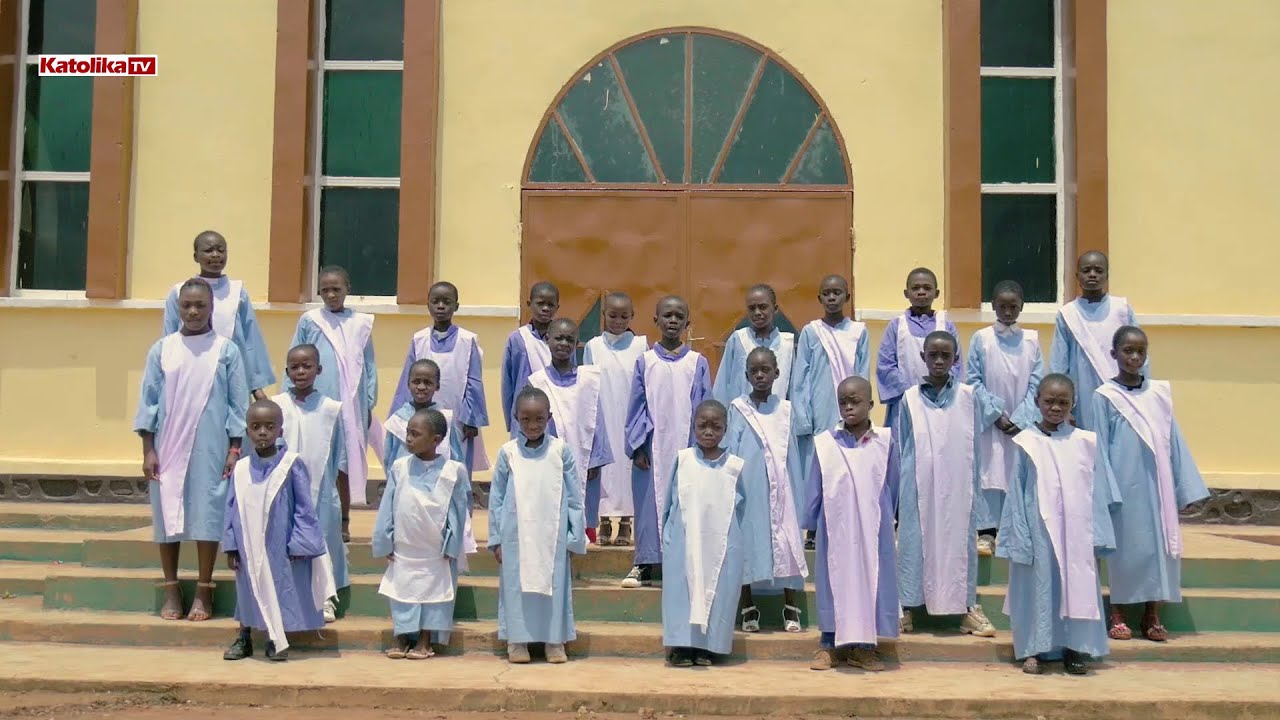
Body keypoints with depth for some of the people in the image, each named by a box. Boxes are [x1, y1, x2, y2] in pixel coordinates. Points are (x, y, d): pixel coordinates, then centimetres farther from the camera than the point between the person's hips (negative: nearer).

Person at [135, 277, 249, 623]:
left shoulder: (226, 350, 1)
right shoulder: (161, 349, 4)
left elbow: (238, 403, 2)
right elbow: (148, 400, 4)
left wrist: (235, 448, -2)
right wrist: (148, 449, -1)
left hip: (210, 449, -2)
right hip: (168, 446, 2)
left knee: (207, 514, -1)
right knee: (167, 513, 6)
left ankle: (203, 592, 11)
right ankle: (171, 590, 18)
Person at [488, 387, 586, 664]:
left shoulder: (560, 450, -2)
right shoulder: (507, 452, 0)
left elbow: (574, 496, 1)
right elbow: (496, 498, 3)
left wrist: (576, 536, -1)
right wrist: (496, 538, 2)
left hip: (552, 535, 0)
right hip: (516, 536, 0)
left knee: (553, 584, 6)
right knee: (517, 584, 5)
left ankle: (555, 640, 17)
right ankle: (517, 641, 16)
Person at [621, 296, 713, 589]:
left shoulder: (698, 363, 4)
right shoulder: (645, 361, 4)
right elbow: (636, 407, 4)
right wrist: (637, 447, -3)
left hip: (686, 447, 0)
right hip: (652, 447, 0)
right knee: (649, 502, 3)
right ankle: (645, 563, 12)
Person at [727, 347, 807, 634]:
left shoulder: (785, 409, 7)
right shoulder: (738, 409, 1)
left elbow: (792, 454, 8)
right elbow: (731, 452, 1)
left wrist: (797, 493, 4)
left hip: (781, 489, 2)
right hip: (749, 488, -2)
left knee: (787, 544, 0)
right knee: (748, 543, 1)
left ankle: (791, 608, 11)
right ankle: (748, 609, 12)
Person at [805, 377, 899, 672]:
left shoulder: (885, 442, -1)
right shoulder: (825, 443, -2)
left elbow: (892, 486, 8)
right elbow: (815, 489, 4)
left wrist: (887, 520, 11)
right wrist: (810, 523, 5)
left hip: (873, 528, 1)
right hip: (835, 527, -1)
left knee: (871, 579, 6)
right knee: (834, 580, 5)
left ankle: (863, 645, 18)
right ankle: (829, 644, 16)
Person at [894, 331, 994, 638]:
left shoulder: (968, 397, 1)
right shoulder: (910, 398, 1)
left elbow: (974, 447, 4)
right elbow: (901, 448, 6)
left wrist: (975, 487, 2)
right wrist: (899, 488, 5)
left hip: (957, 487, 0)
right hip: (919, 488, 0)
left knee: (960, 541, 5)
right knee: (914, 541, 3)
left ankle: (967, 606, 14)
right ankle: (907, 607, 10)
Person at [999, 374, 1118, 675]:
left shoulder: (1086, 442, 4)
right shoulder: (1026, 443, -1)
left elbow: (1097, 492, 5)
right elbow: (1016, 494, 0)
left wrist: (1098, 535, 2)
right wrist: (1020, 539, -4)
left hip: (1077, 532, 2)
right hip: (1039, 530, -2)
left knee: (1077, 586, 6)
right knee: (1039, 585, 4)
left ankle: (1074, 649, 17)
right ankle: (1034, 649, 13)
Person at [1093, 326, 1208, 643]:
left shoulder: (1160, 392, 6)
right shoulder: (1105, 397, -3)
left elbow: (1174, 441, 7)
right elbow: (1100, 448, -3)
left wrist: (1185, 485, 6)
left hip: (1157, 485, 3)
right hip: (1125, 485, -3)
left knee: (1159, 544, 6)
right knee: (1125, 544, 3)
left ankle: (1152, 616, 16)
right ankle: (1117, 614, 15)